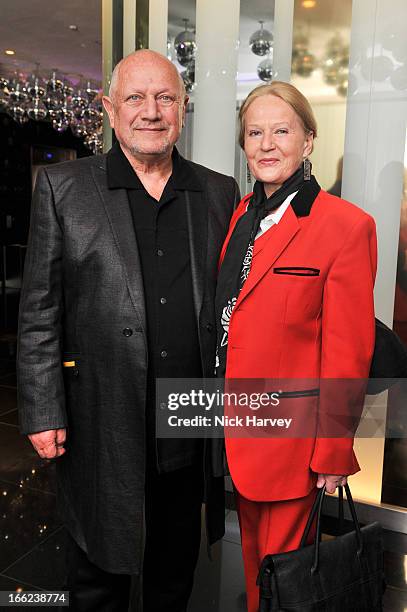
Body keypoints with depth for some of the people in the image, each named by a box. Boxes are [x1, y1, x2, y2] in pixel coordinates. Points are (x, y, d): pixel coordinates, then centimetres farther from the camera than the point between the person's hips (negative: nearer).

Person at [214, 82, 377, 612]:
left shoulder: (346, 225, -15)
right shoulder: (243, 215, 6)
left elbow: (348, 353, -14)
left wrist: (332, 452, -9)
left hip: (289, 426, -6)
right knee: (252, 551, 24)